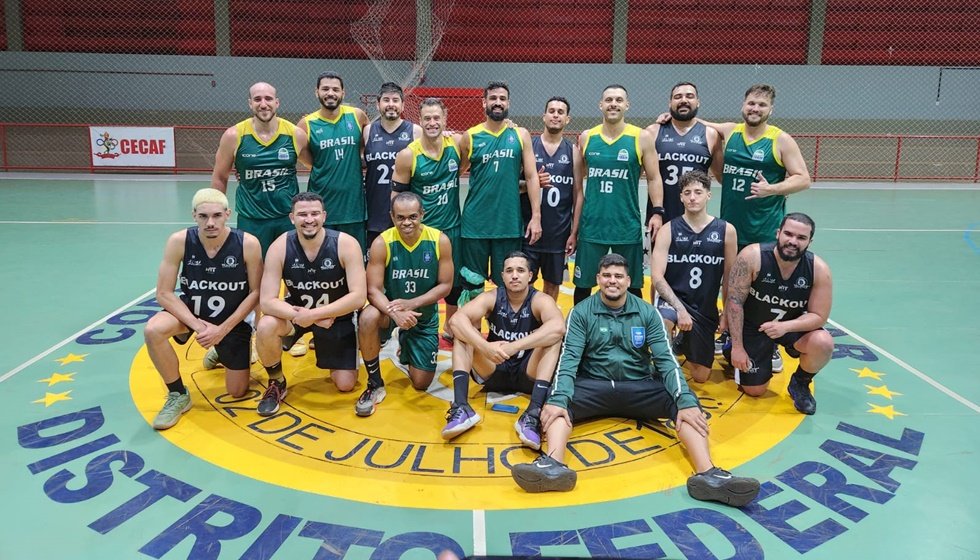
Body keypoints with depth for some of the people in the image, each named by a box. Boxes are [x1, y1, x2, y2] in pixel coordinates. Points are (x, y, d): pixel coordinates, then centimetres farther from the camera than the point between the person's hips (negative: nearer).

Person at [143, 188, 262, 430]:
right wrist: (198, 325, -27)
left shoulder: (248, 244, -25)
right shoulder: (179, 241, -22)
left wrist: (222, 329, -20)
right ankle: (178, 395, -8)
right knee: (153, 330, -33)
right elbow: (164, 293, -17)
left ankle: (222, 353, 41)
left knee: (237, 391, 5)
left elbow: (256, 292, -15)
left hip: (232, 320, 0)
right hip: (191, 311, 1)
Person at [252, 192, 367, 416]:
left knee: (345, 384, 0)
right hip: (295, 312, 0)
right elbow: (267, 301, -23)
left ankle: (322, 344, 33)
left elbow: (358, 296, -28)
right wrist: (303, 315, -36)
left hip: (336, 316, 0)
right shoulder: (280, 247, -21)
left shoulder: (346, 244, -25)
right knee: (265, 327, -33)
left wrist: (314, 314, -33)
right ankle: (276, 383, -4)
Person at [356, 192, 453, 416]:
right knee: (367, 319, -38)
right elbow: (373, 290, -21)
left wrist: (412, 304, -25)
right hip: (391, 309, -1)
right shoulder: (382, 243, -19)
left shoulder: (440, 241, -16)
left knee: (421, 384, 2)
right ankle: (375, 385, -14)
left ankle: (406, 350, 40)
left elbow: (445, 285, -12)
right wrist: (395, 313, -40)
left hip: (425, 316, 1)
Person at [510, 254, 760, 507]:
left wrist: (686, 401, -23)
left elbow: (666, 359, -6)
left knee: (684, 402, -26)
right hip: (594, 386, -1)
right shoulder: (581, 312, -1)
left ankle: (707, 474, -40)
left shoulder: (647, 312, 2)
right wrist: (558, 399, -30)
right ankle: (553, 465, -54)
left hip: (639, 387, 1)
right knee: (556, 403, -31)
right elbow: (569, 358, -12)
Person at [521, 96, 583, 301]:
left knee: (552, 283, 11)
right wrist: (533, 182, -18)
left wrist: (574, 232, -1)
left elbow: (578, 194, 4)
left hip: (559, 232, 1)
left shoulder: (573, 152, 4)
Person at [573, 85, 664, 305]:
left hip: (627, 227, -1)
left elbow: (654, 178, 1)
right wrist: (573, 224, 10)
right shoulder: (586, 138, 4)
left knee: (631, 286, 10)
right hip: (592, 225, 2)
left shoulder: (642, 138, -2)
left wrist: (657, 212, -12)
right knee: (583, 284, 9)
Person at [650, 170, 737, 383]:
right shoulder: (668, 230, -6)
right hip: (672, 299, -2)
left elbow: (729, 278, 6)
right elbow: (657, 276, -13)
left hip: (706, 309, 3)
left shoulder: (726, 230, -2)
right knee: (662, 322, -40)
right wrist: (679, 308, -24)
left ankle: (681, 344, 44)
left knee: (701, 376, 13)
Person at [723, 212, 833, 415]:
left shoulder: (819, 269, -20)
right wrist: (737, 346, -20)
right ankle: (733, 352, 33)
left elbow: (818, 316, -14)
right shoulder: (752, 256, -26)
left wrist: (785, 326, -34)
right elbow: (735, 302, -20)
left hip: (792, 326, 2)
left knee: (823, 344, -30)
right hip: (752, 326, -2)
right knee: (754, 391, 2)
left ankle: (800, 383, 2)